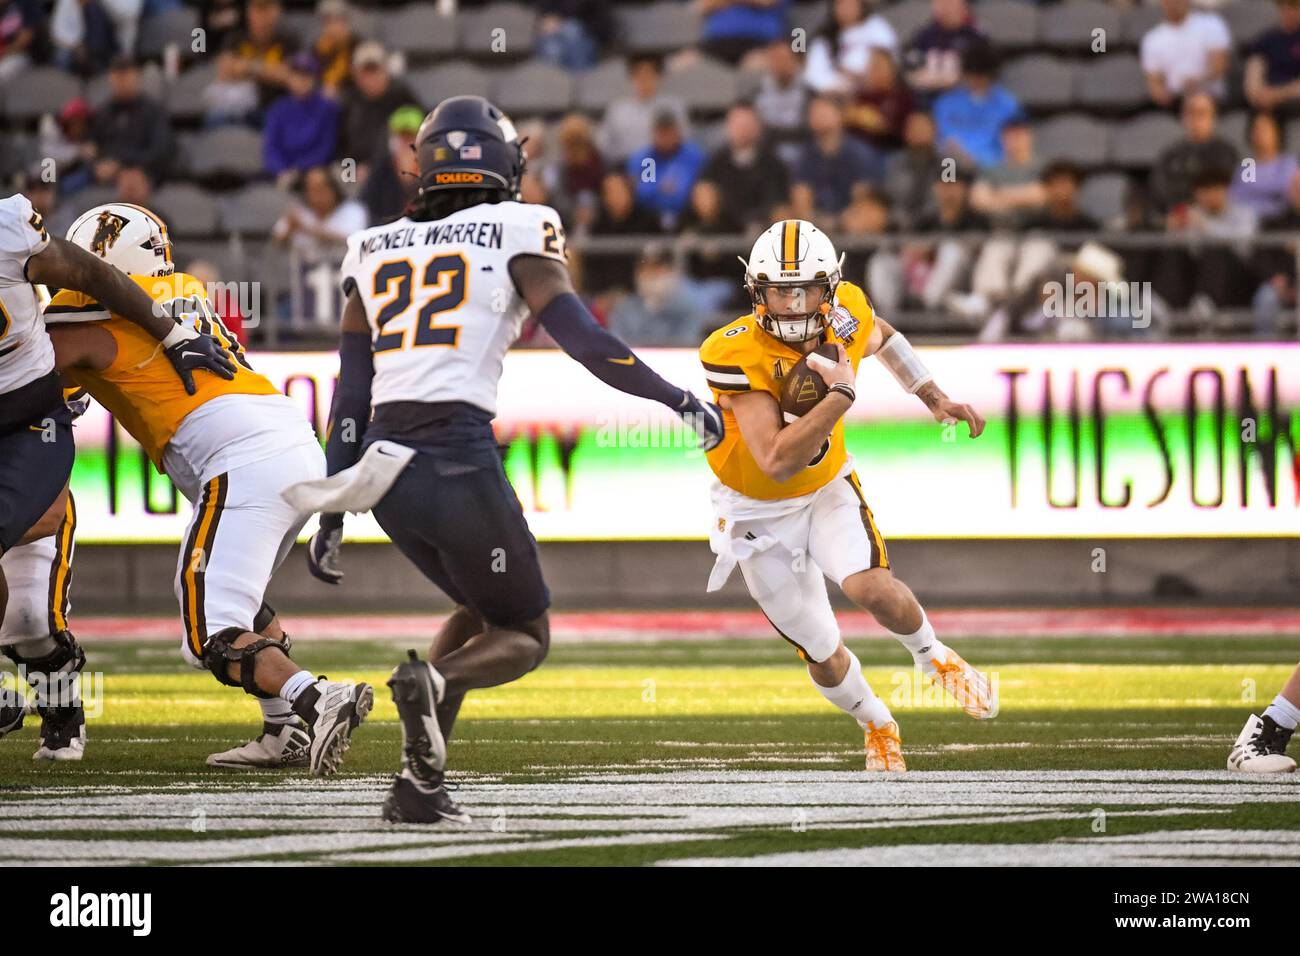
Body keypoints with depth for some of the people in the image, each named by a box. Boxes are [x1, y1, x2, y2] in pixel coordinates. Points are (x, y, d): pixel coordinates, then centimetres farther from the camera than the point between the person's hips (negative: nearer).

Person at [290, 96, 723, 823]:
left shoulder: (376, 252, 18)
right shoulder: (516, 232, 4)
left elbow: (352, 394, 16)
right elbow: (580, 337, -5)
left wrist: (333, 513, 18)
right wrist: (679, 400, 2)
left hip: (385, 463, 5)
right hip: (458, 457, -5)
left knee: (483, 611, 26)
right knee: (525, 636, 12)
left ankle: (420, 784, 10)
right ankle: (434, 681, -23)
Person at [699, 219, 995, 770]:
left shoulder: (845, 317, -17)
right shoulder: (738, 357, -33)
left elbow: (881, 337, 12)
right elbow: (777, 462, -40)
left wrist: (935, 399, 10)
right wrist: (841, 394, -43)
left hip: (828, 488, 2)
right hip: (761, 513, -2)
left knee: (870, 588, -28)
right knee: (824, 658, 6)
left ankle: (934, 658, 3)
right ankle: (877, 726, 38)